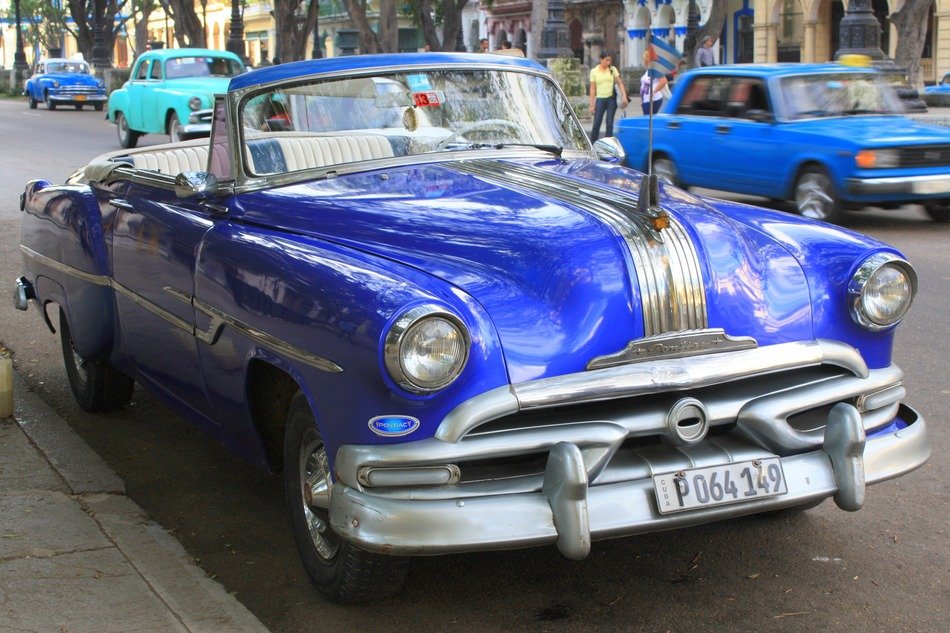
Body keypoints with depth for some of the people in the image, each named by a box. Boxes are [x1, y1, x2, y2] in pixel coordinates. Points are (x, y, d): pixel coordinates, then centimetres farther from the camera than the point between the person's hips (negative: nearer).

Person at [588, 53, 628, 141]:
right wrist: (592, 104, -1)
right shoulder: (594, 71, 3)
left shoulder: (612, 69, 5)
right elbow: (593, 89, 3)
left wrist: (624, 96, -10)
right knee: (596, 123, 0)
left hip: (611, 98, 1)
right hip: (600, 99, 0)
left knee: (609, 123, 1)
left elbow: (620, 83, 4)